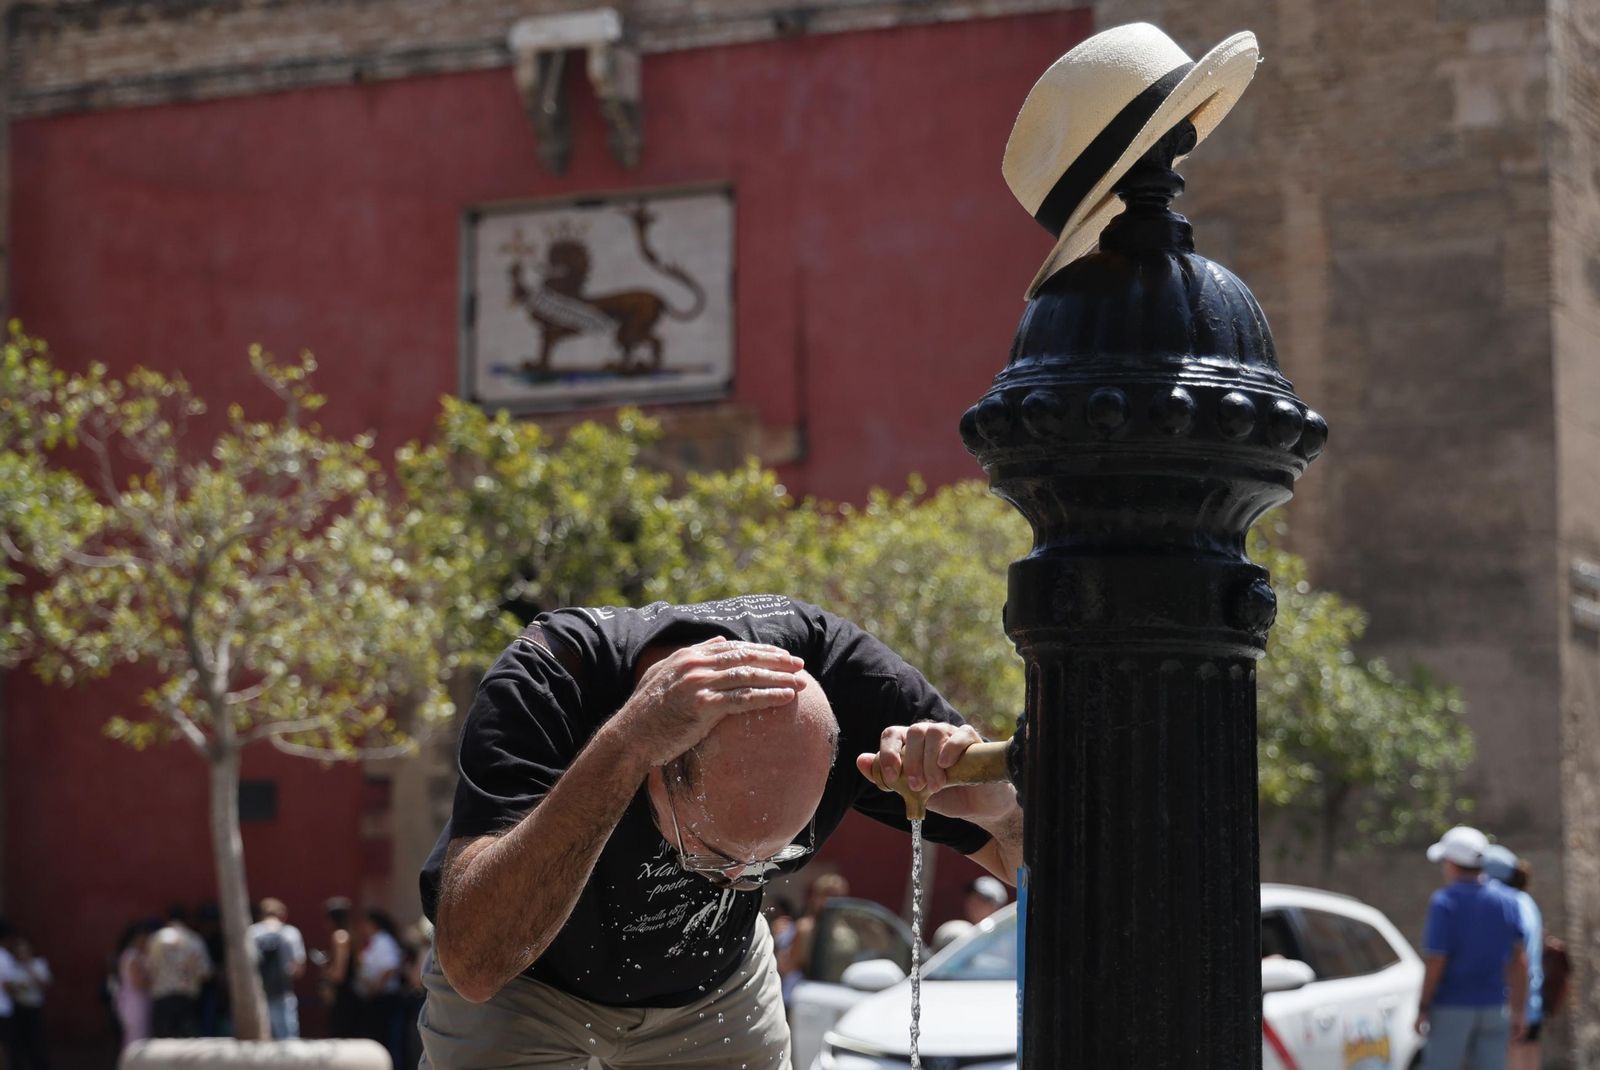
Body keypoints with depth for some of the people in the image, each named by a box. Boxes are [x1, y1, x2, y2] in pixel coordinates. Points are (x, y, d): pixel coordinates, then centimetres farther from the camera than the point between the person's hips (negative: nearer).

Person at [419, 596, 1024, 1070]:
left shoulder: (837, 671, -28)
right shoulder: (543, 681, -36)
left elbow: (1036, 859, -19)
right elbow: (473, 965, -48)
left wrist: (994, 804, -42)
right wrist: (627, 742, -56)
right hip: (527, 988, -2)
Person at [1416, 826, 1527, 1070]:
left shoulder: (1444, 903, -12)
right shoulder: (1507, 901, 5)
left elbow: (1435, 962, -14)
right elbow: (1519, 962, 6)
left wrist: (1423, 1008, -5)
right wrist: (1517, 1011, 11)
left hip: (1451, 1008, -5)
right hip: (1495, 1007, 5)